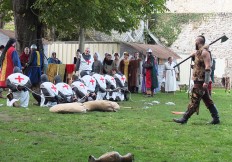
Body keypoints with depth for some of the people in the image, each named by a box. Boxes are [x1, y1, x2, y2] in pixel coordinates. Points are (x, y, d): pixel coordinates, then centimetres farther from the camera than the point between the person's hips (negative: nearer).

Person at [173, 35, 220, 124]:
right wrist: (194, 56, 12)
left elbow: (208, 67, -21)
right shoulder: (199, 52, 15)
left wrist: (206, 82, -26)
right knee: (208, 100, 11)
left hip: (201, 81, -10)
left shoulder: (204, 52, -14)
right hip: (199, 80, 10)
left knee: (194, 100, -5)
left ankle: (184, 119, -1)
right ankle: (216, 118, 15)